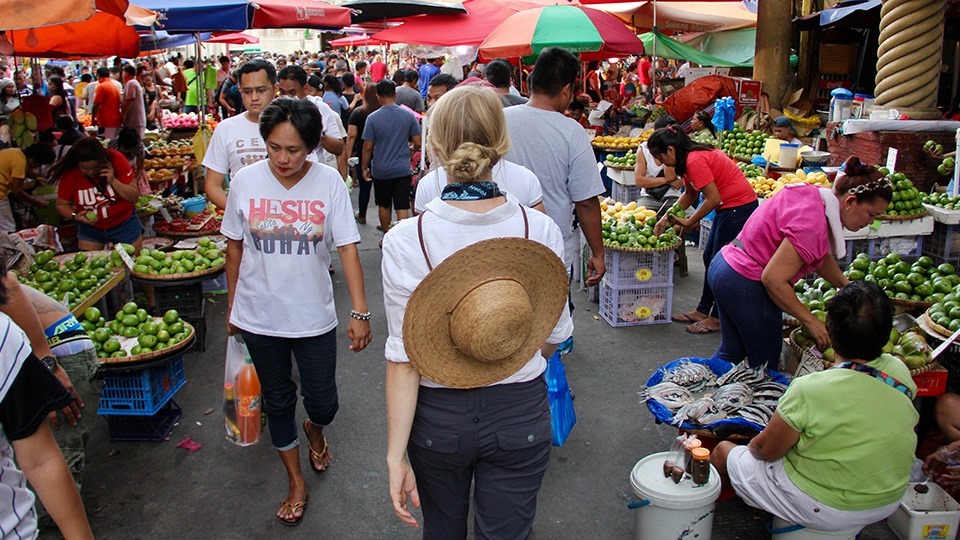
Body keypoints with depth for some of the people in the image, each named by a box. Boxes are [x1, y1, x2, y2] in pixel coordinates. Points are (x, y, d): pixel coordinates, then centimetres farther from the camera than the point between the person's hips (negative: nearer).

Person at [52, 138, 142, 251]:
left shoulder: (116, 160, -20)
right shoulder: (70, 173, -16)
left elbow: (135, 197, -17)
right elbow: (62, 205, -4)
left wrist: (113, 181, -30)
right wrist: (75, 215, -23)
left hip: (124, 224, -1)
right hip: (89, 228, 1)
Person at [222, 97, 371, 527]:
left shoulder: (329, 182, -12)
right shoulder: (246, 181, -8)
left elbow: (347, 248, -12)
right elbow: (234, 246, 4)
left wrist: (360, 311, -18)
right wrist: (232, 306, 10)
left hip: (314, 315, -1)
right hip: (259, 317, 1)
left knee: (323, 400, 10)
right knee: (278, 400, 15)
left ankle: (314, 429, 49)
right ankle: (296, 482, 36)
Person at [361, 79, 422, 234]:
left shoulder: (372, 118, -9)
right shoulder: (408, 115, -5)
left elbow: (368, 147, -7)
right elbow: (417, 143, -2)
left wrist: (365, 168, 5)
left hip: (381, 170, 0)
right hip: (403, 169, 0)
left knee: (384, 205, 17)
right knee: (402, 206, 1)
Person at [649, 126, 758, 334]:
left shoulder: (695, 160, -23)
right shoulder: (690, 158, 8)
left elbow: (713, 199, -23)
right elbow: (690, 194, 18)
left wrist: (688, 222, -12)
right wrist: (667, 217, 10)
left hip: (739, 207, -10)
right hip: (728, 208, 10)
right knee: (710, 258, 15)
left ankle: (717, 318, 10)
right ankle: (702, 311, 26)